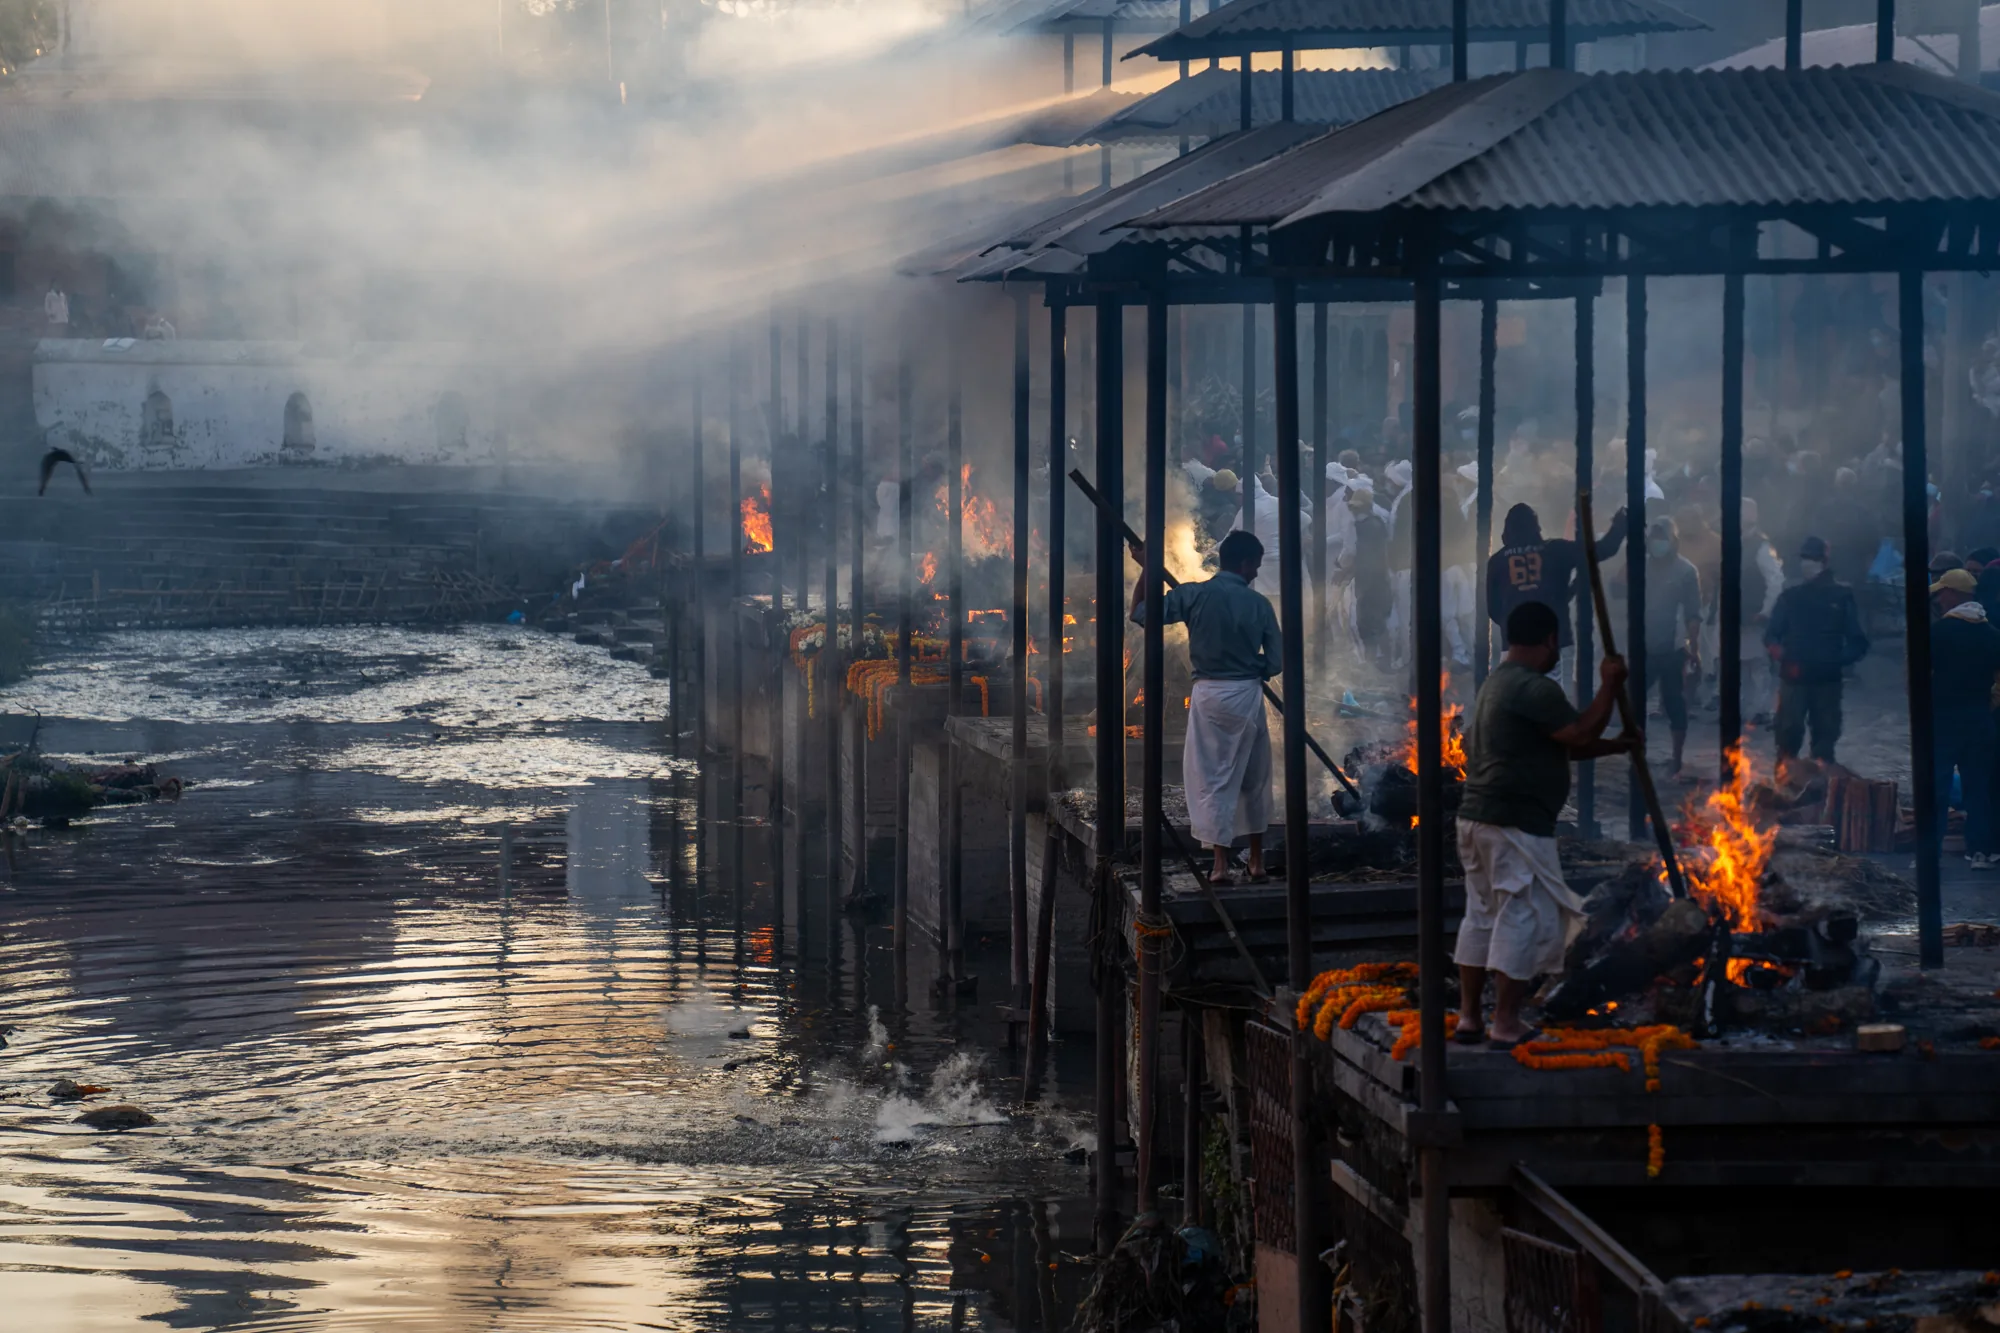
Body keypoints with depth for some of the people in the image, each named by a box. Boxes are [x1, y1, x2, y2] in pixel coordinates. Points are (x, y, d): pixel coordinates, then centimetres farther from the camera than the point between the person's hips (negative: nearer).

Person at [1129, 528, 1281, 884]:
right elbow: (1276, 660, -2)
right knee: (1254, 778, 16)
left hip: (1209, 694, -1)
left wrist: (1146, 569, 7)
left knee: (1213, 779, 1)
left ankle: (1221, 863, -8)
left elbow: (1140, 613, -2)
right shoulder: (1259, 604, -4)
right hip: (1247, 695, 1)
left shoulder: (1194, 595, -8)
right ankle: (1257, 861, 21)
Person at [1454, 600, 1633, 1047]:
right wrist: (1610, 685, -7)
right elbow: (1581, 735, -17)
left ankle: (1468, 1016, 16)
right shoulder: (1534, 689, -15)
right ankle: (1506, 1022, -4)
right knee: (1527, 917, -4)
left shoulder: (1498, 683, 19)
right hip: (1517, 825, -10)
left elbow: (1565, 745, 23)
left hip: (1476, 817, 10)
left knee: (1481, 916, 14)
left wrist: (1619, 745, 24)